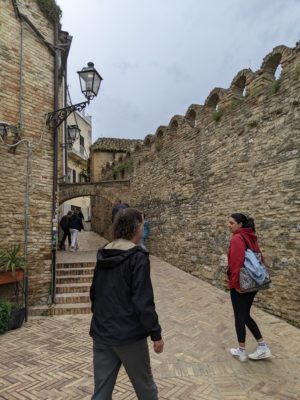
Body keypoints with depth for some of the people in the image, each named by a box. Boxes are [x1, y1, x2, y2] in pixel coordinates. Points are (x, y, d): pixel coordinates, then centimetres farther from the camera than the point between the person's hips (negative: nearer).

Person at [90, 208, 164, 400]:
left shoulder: (103, 255, 4)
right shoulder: (137, 257, -18)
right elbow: (143, 302, -20)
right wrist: (156, 333, -10)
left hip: (102, 333, 6)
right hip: (129, 335, -6)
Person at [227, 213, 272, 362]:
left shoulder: (237, 238, -17)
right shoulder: (251, 237, 9)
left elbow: (236, 263, -23)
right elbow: (260, 259, 12)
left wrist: (235, 283, -16)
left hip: (240, 284, -8)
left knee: (239, 317, 8)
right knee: (245, 315, 20)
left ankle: (241, 351, 21)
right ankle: (263, 347, 23)